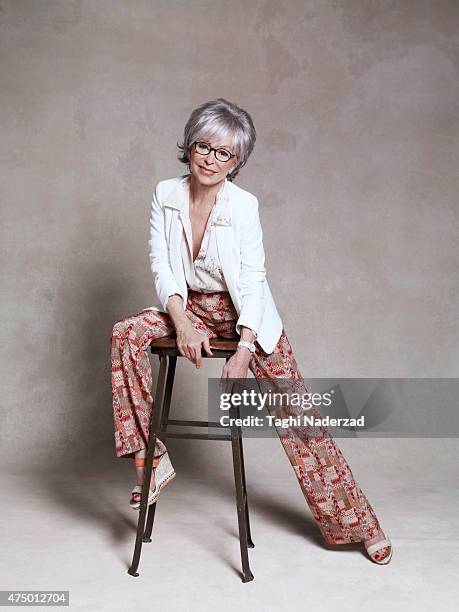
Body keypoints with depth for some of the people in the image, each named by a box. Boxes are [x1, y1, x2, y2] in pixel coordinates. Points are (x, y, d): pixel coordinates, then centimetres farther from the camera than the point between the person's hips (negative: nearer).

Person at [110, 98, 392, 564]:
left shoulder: (244, 205, -16)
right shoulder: (165, 194, -5)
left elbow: (252, 282, -18)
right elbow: (161, 264, -7)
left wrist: (243, 352, -27)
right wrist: (182, 324, -22)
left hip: (244, 314, -3)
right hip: (189, 307, 4)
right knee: (126, 335, -23)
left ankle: (355, 522, 6)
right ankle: (151, 459, -13)